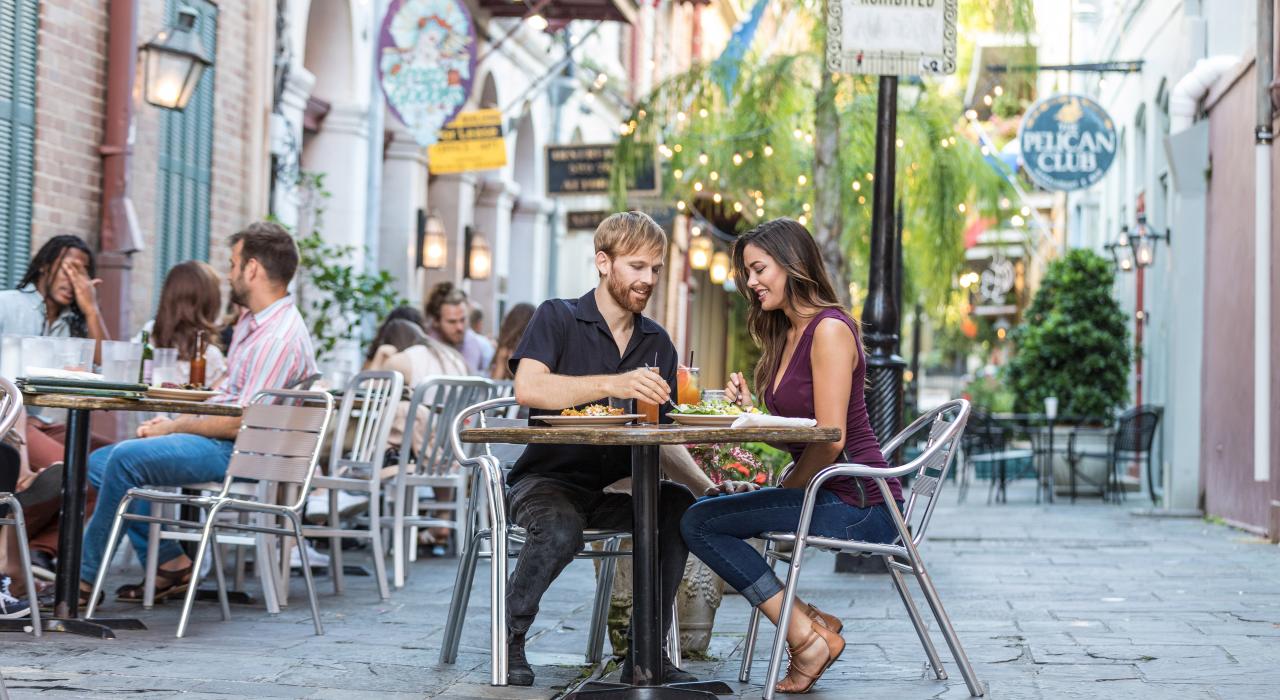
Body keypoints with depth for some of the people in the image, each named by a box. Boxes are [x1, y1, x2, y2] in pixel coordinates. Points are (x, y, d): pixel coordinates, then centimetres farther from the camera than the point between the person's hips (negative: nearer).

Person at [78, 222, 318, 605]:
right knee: (100, 462, 6)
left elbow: (242, 423, -22)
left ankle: (84, 577, -12)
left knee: (125, 458, -24)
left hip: (240, 454, -11)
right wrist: (174, 421, 5)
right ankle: (169, 563, 0)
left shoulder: (280, 338, -20)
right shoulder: (252, 321, 14)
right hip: (218, 440, 11)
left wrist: (175, 427, -11)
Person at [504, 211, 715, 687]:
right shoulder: (558, 318, -3)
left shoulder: (657, 343, 12)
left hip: (614, 488, 5)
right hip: (549, 480, -5)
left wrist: (708, 487, -6)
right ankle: (509, 637, -11)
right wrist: (613, 385, -33)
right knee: (562, 529, -37)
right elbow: (528, 389, -22)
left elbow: (662, 441, 11)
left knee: (680, 504, -24)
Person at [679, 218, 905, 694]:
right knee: (700, 512, 11)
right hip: (825, 494, 10)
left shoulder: (829, 330, -13)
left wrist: (785, 494, -7)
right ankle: (806, 619, 2)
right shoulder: (786, 334, 17)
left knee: (701, 522, -14)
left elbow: (829, 440, -18)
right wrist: (749, 411, 2)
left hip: (857, 504, -10)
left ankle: (807, 636, -12)